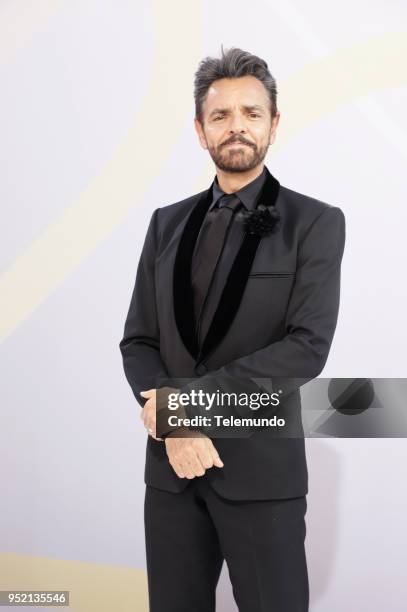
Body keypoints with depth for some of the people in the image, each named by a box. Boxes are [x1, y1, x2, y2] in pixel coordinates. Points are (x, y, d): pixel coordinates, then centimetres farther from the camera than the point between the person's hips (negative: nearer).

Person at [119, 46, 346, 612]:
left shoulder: (315, 223, -3)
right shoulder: (168, 224, 9)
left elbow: (308, 348, -13)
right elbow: (138, 340, 7)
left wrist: (187, 395, -15)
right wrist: (174, 424, -11)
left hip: (262, 470, -3)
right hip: (172, 465, 4)